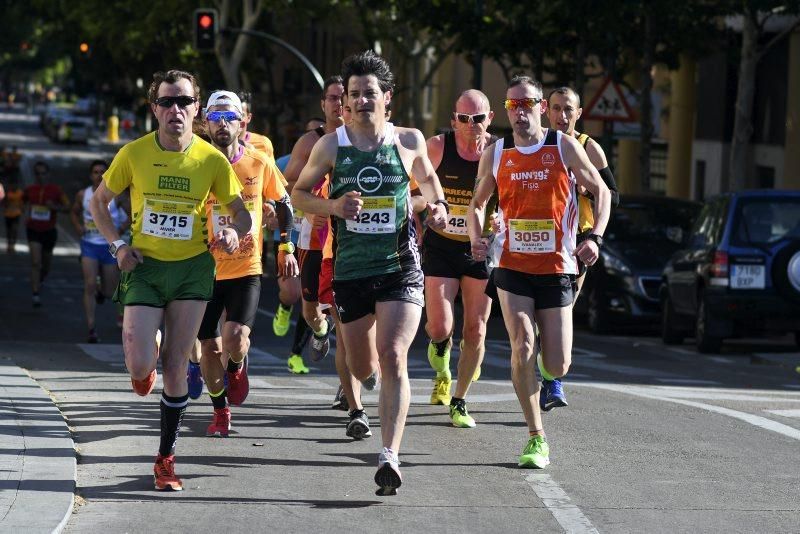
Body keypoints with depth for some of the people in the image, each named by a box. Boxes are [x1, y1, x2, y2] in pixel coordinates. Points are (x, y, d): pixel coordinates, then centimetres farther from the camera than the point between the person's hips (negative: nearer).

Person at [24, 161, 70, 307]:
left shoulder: (56, 190, -7)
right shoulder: (30, 189, -1)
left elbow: (67, 207, -5)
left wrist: (55, 207, -22)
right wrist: (27, 217, 10)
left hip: (49, 231, 1)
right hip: (33, 230, -1)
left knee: (46, 264, 16)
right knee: (35, 262, -16)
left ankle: (40, 281, 49)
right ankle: (35, 295, -20)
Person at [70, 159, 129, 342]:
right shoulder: (83, 195, 1)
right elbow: (74, 213, 19)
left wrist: (121, 229, -13)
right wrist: (78, 227, 0)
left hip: (110, 245, 0)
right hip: (89, 244, 0)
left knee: (110, 291, 8)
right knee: (89, 286, -13)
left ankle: (101, 291, 48)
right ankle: (91, 329, -11)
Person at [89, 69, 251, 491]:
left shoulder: (212, 160, -5)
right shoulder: (134, 153, -6)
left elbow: (241, 212, 5)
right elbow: (99, 201, 9)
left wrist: (234, 231, -19)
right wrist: (117, 245, -5)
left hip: (192, 267, 0)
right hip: (144, 267, 0)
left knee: (175, 366, -1)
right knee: (141, 367, -12)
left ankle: (166, 457, 12)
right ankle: (143, 359, 27)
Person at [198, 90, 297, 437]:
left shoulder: (259, 164, -2)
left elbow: (283, 205, 12)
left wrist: (286, 248, 8)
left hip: (247, 269, -1)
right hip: (206, 270, 1)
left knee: (235, 338, -18)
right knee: (210, 346, 4)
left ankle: (237, 367, 19)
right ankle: (220, 412, 27)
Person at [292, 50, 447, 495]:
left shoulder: (409, 141, 1)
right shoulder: (331, 146, -1)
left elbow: (427, 176, 23)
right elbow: (299, 193, 10)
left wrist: (438, 204, 3)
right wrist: (332, 206, -10)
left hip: (401, 269, -2)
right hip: (351, 270, 2)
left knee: (393, 359, -19)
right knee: (362, 369, 12)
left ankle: (390, 457, -20)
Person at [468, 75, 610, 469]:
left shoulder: (564, 147, -1)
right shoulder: (495, 154, 5)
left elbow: (601, 192, 6)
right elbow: (477, 203, 18)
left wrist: (594, 237, -9)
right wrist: (476, 237, -2)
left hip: (557, 270, -1)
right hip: (512, 269, 1)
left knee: (556, 367, -3)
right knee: (522, 348, -18)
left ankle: (548, 354, 37)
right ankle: (536, 437, -6)